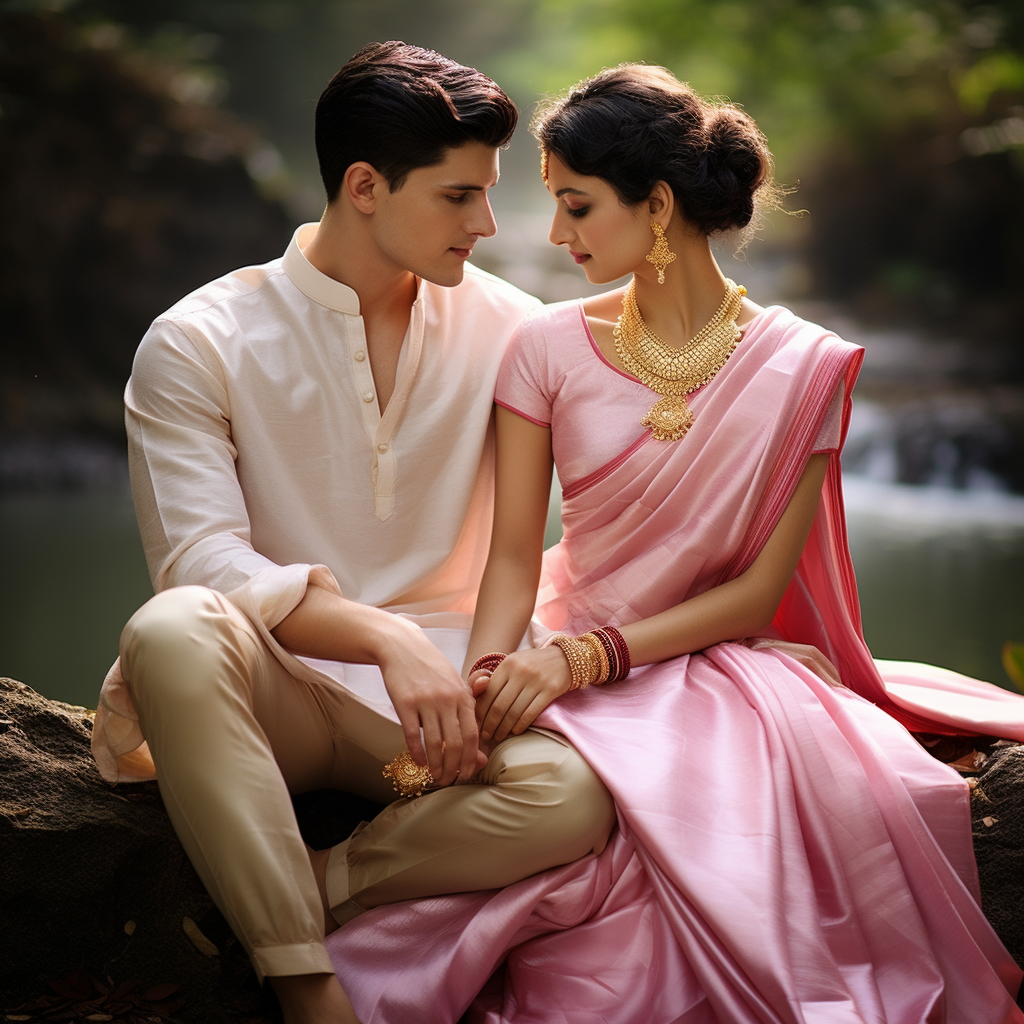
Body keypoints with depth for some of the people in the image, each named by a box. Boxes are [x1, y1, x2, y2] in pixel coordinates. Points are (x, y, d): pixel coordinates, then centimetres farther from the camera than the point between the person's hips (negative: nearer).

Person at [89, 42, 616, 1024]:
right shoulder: (197, 343, -2)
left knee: (570, 796, -31)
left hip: (440, 682, 2)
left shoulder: (506, 328, 6)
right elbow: (203, 563, -14)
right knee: (171, 632, -36)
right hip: (272, 683, -1)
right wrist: (386, 637, -28)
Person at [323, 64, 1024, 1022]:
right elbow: (514, 557, 0)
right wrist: (480, 680, -21)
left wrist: (586, 655, -18)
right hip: (576, 673, 1)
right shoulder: (548, 348, 3)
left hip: (730, 670, 0)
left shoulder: (801, 367, -3)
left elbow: (757, 593, -6)